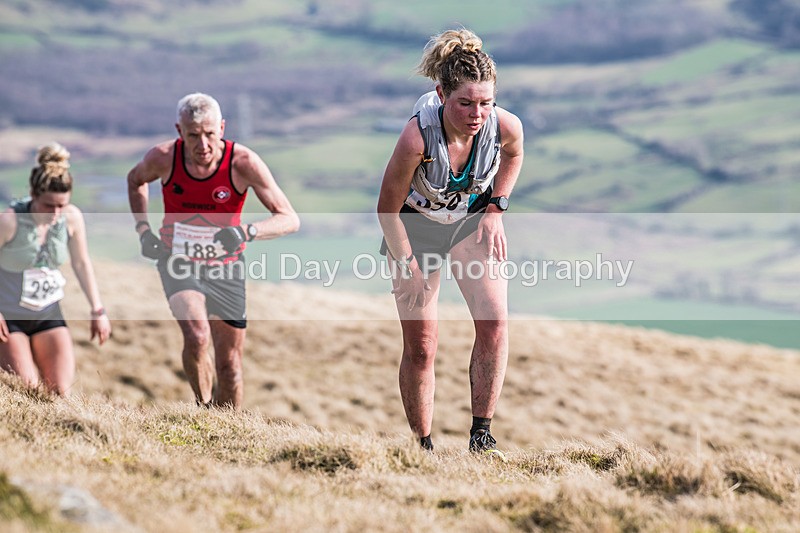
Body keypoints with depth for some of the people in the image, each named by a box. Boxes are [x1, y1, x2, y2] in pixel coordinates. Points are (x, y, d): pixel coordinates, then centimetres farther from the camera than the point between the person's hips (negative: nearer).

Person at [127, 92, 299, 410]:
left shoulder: (243, 163, -20)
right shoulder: (163, 158, -15)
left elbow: (290, 219, -21)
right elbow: (136, 180, 11)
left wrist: (247, 232, -38)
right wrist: (143, 229, -1)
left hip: (225, 267, 1)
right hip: (178, 262, -1)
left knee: (229, 365, 5)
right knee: (196, 337, -27)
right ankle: (203, 408, -4)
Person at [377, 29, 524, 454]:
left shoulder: (506, 125, -27)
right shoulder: (417, 136, -36)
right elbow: (388, 208, -20)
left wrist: (494, 210, -4)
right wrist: (409, 269, -14)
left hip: (472, 222, 2)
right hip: (416, 226, -2)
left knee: (494, 320, -17)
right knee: (420, 344, -1)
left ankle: (481, 434, -8)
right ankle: (422, 447, 14)